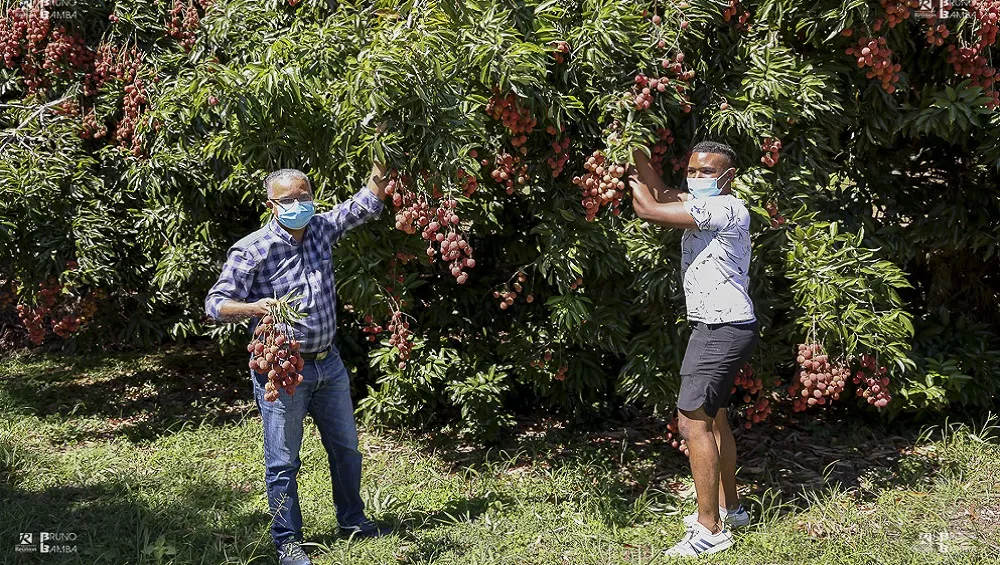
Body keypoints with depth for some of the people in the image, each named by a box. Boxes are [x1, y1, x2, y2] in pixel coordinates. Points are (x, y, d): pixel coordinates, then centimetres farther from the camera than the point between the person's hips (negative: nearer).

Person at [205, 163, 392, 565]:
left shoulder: (321, 229, 3)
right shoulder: (251, 250, -14)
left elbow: (367, 203, 9)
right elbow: (215, 303, -15)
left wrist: (381, 166, -5)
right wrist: (253, 308, -34)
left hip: (328, 364, 6)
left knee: (346, 448, 18)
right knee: (283, 461, 4)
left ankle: (352, 520, 37)